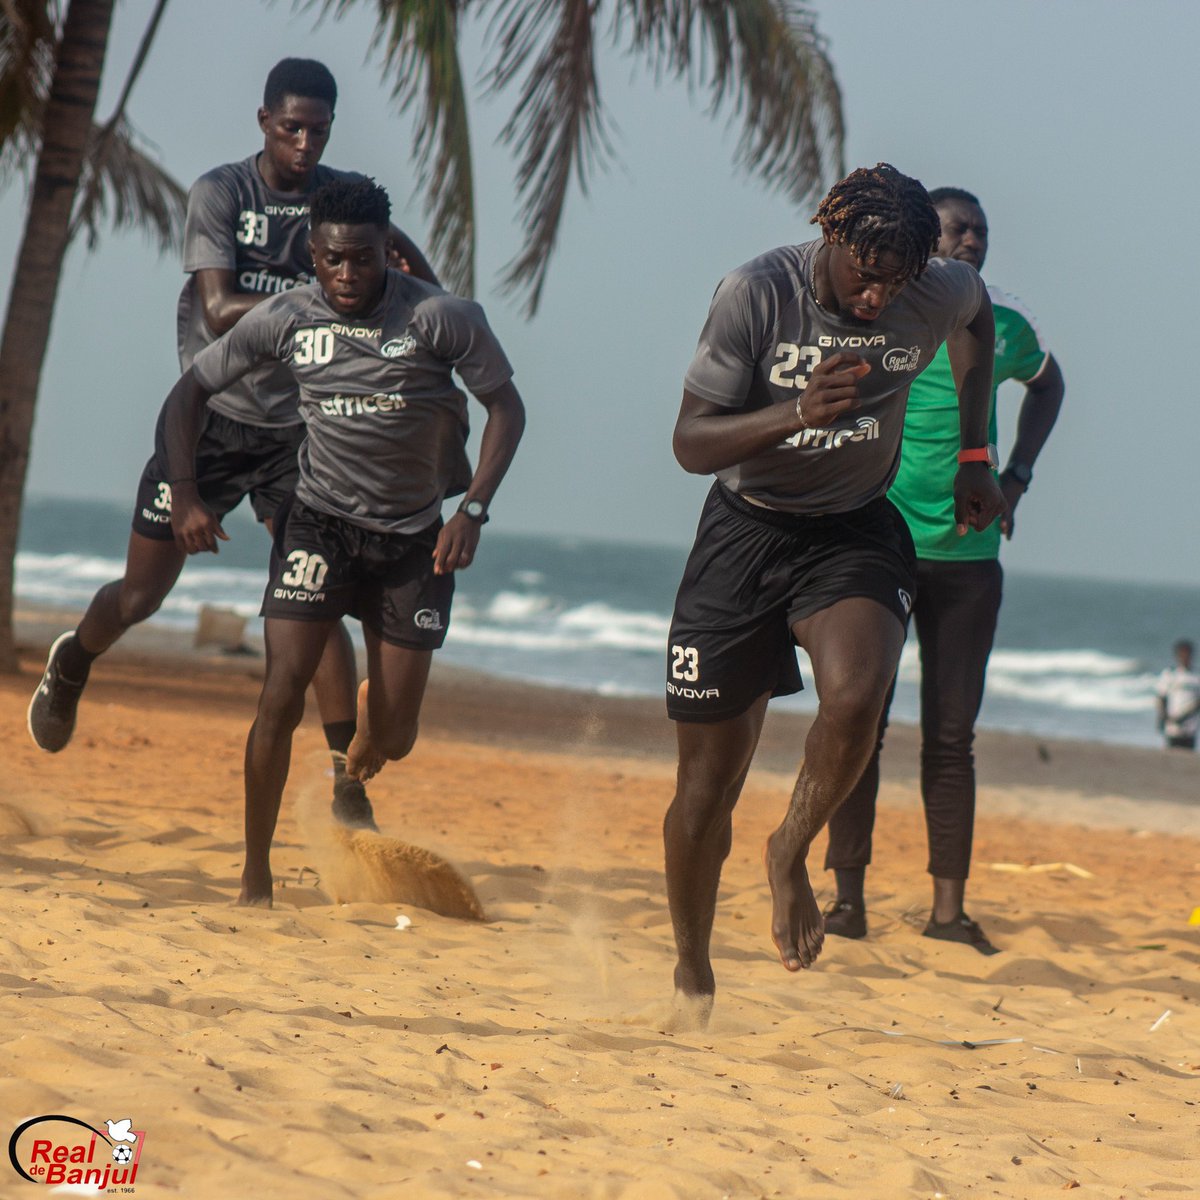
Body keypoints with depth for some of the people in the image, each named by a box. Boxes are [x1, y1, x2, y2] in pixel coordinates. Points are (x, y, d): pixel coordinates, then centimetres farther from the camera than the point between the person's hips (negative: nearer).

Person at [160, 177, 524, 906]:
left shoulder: (441, 317, -14)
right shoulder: (285, 319, -7)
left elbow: (507, 407, -5)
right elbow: (193, 390, 3)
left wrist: (474, 509, -16)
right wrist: (186, 495, -9)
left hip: (414, 537, 0)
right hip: (320, 522, 0)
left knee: (395, 741, 2)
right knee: (283, 696, -16)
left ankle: (367, 738, 44)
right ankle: (256, 881, -5)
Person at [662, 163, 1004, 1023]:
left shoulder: (939, 293, -11)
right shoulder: (757, 295, -20)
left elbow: (979, 316, 16)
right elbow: (691, 444, -20)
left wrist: (974, 457, 13)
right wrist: (796, 414, -37)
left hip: (856, 532, 2)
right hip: (746, 532, -1)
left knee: (855, 698, -31)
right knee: (709, 783, 2)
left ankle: (791, 853, -2)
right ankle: (692, 978, 25)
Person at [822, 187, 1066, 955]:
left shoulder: (1005, 329, 7)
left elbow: (1047, 383, 28)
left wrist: (1017, 475, 17)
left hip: (969, 554, 3)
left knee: (952, 735, 3)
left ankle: (949, 907, 6)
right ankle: (849, 898, 5)